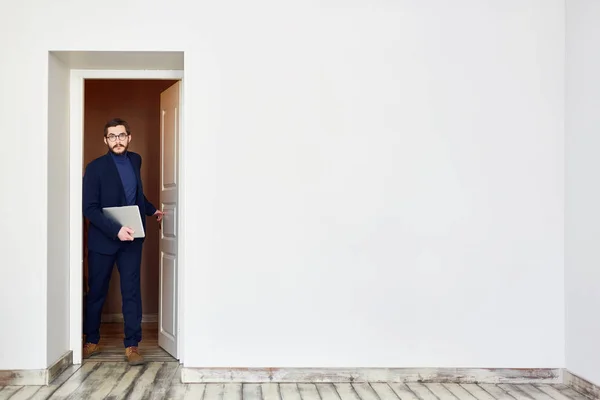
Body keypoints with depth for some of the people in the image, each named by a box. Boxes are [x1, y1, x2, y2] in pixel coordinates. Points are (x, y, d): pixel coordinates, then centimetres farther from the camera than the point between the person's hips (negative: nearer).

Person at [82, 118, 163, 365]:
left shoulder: (135, 160, 6)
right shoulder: (95, 168, -9)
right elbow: (89, 208, -15)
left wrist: (151, 210, 16)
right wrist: (115, 230, -23)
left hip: (131, 239, 3)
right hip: (103, 240, -3)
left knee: (132, 291, 0)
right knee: (96, 292, 10)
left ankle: (132, 345, 6)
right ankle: (91, 342, 26)